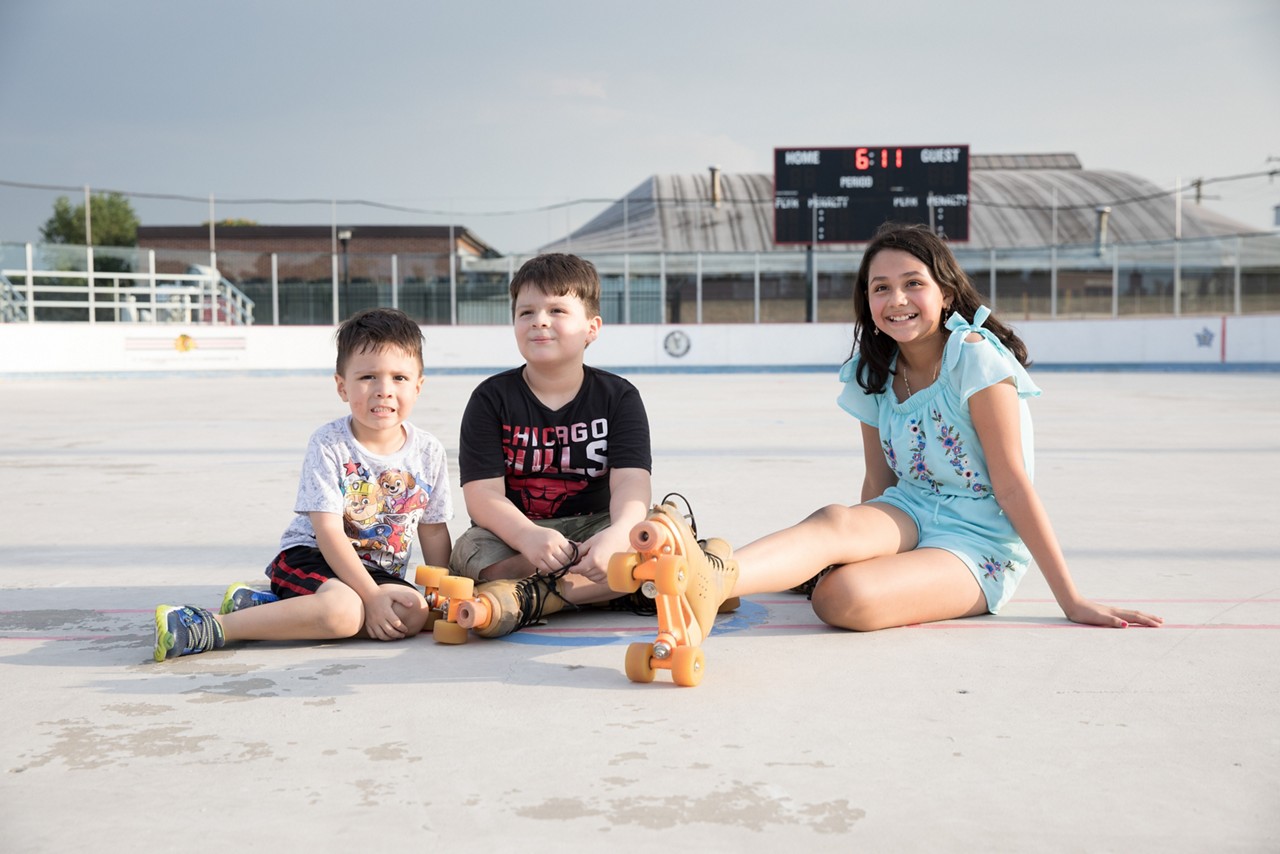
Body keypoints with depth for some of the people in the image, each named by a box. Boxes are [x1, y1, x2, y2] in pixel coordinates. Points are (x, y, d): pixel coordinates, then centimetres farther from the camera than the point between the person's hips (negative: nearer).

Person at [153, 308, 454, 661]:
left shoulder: (428, 451, -1)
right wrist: (371, 596, -23)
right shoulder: (328, 444, -14)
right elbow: (328, 531, -18)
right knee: (344, 610, -36)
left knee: (416, 614, -25)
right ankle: (208, 628, -26)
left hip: (379, 572, 6)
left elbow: (434, 531, 8)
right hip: (310, 556, -6)